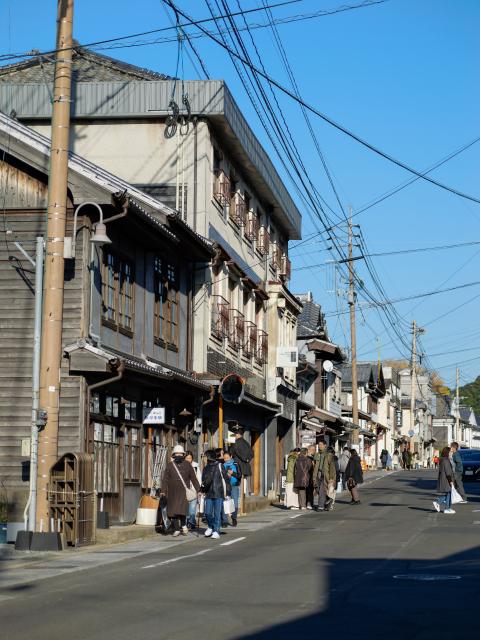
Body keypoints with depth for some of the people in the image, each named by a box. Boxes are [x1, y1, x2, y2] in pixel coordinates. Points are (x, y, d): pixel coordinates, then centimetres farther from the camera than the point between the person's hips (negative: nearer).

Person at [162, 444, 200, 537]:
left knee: (182, 509, -16)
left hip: (184, 492, -2)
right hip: (173, 493, 2)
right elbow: (165, 479, 4)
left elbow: (193, 478, 8)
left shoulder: (187, 465, 7)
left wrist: (198, 489, 2)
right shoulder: (170, 465, 8)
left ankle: (183, 525, 6)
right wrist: (163, 491, -7)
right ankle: (176, 529, 13)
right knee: (173, 511, 2)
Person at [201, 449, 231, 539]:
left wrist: (227, 492, -4)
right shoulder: (206, 468, 12)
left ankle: (216, 531, 3)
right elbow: (204, 481, 21)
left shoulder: (219, 466, -3)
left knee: (217, 513, -3)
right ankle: (211, 527, 26)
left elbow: (226, 479, -2)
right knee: (208, 513, 3)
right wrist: (202, 490, 7)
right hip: (209, 494, 5)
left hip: (219, 494, -5)